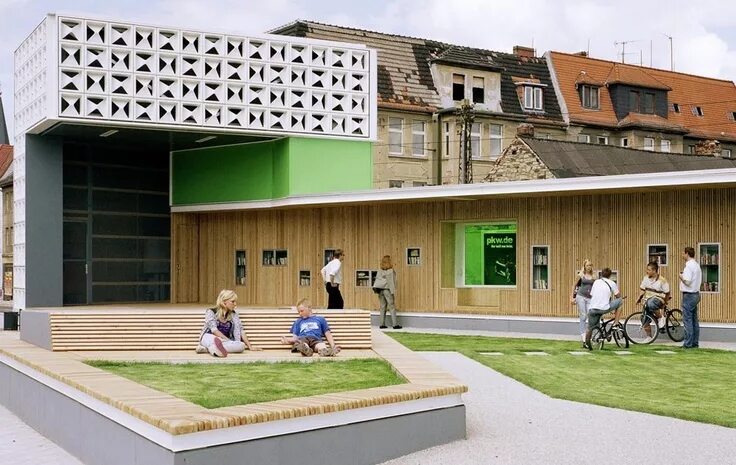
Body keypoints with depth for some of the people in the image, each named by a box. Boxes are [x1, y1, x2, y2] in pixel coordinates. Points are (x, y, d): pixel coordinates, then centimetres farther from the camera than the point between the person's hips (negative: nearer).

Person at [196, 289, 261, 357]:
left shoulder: (233, 315, 12)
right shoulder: (211, 312, -1)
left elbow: (241, 331, 7)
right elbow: (214, 330, -12)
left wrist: (250, 346, -2)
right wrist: (229, 341, -22)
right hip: (208, 338, -3)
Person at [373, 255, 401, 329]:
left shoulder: (380, 270, 8)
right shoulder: (390, 270, -9)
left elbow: (377, 280, 5)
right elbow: (391, 282, -11)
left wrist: (376, 288, 8)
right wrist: (393, 292, -9)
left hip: (380, 290, 6)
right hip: (387, 290, -6)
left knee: (383, 307, 9)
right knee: (392, 307, -2)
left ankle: (382, 324, 6)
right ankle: (395, 324, -5)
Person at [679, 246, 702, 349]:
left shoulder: (689, 266, -16)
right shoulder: (696, 265, 15)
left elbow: (687, 281, -24)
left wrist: (681, 277, -5)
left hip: (689, 295, -10)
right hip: (696, 294, 10)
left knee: (687, 320, -7)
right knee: (694, 320, 12)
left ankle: (688, 343, -6)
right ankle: (695, 343, 16)